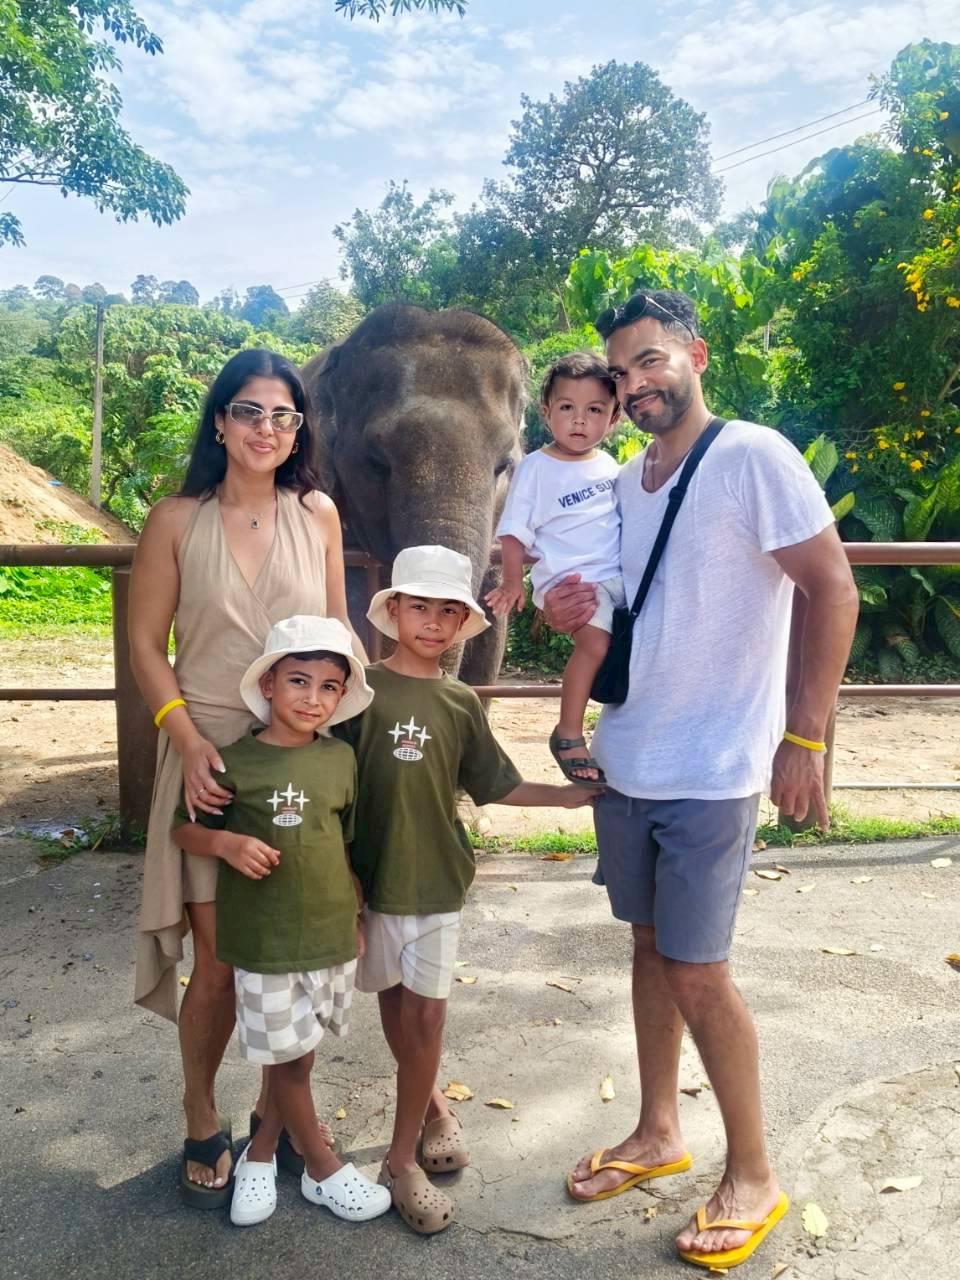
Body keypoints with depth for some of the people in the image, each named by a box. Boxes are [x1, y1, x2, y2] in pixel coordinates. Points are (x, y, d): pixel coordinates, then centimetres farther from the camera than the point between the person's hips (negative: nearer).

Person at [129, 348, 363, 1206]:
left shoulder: (317, 515, 3)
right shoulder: (176, 521, -2)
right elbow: (146, 648, 0)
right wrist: (187, 741, -12)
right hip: (212, 758, -2)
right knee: (220, 961, 3)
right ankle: (202, 1126, 29)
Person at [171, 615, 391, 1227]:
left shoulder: (342, 758, -1)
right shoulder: (235, 762, -11)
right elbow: (185, 830, -1)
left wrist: (356, 918, 12)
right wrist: (227, 843, -22)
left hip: (333, 937, 3)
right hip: (265, 942, -3)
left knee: (297, 1054, 17)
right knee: (290, 1058, 9)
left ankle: (261, 1153, 39)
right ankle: (322, 1168, 30)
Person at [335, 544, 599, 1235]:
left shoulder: (462, 703, 1)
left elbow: (497, 786, 8)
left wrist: (570, 794, 1)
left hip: (438, 880, 1)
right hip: (372, 876, -1)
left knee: (426, 1013, 3)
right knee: (394, 1004, 15)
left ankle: (403, 1160, 18)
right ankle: (432, 1104, 41)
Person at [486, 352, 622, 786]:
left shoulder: (608, 466, 13)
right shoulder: (536, 467, -3)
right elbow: (514, 530, -2)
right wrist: (512, 581, -12)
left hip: (617, 574, 7)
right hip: (568, 579, -7)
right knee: (595, 642, -26)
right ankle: (568, 735, -10)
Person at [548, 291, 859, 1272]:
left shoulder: (753, 457, -11)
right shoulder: (624, 483, 10)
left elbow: (830, 588, -14)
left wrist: (804, 738, -18)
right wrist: (564, 612, -3)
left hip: (710, 771, -7)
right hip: (624, 758, 7)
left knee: (695, 971, 0)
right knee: (650, 945, 16)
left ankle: (752, 1178, 22)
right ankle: (657, 1134, 34)